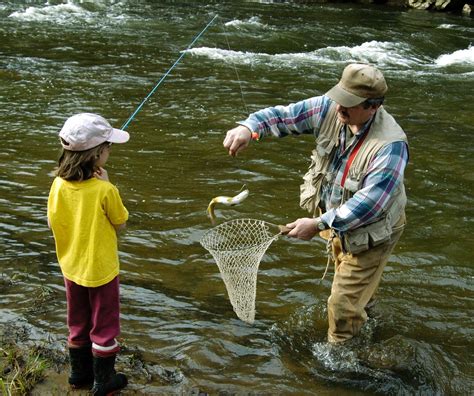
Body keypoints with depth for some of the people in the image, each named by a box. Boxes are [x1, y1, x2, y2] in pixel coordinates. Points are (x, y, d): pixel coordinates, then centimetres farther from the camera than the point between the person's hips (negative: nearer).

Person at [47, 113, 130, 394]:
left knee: (78, 324, 22)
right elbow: (121, 224, -10)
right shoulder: (105, 190, -25)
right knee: (104, 326, 13)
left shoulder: (59, 185, -11)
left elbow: (53, 223, 1)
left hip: (71, 267, 5)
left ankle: (80, 373, 37)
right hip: (101, 269, -5)